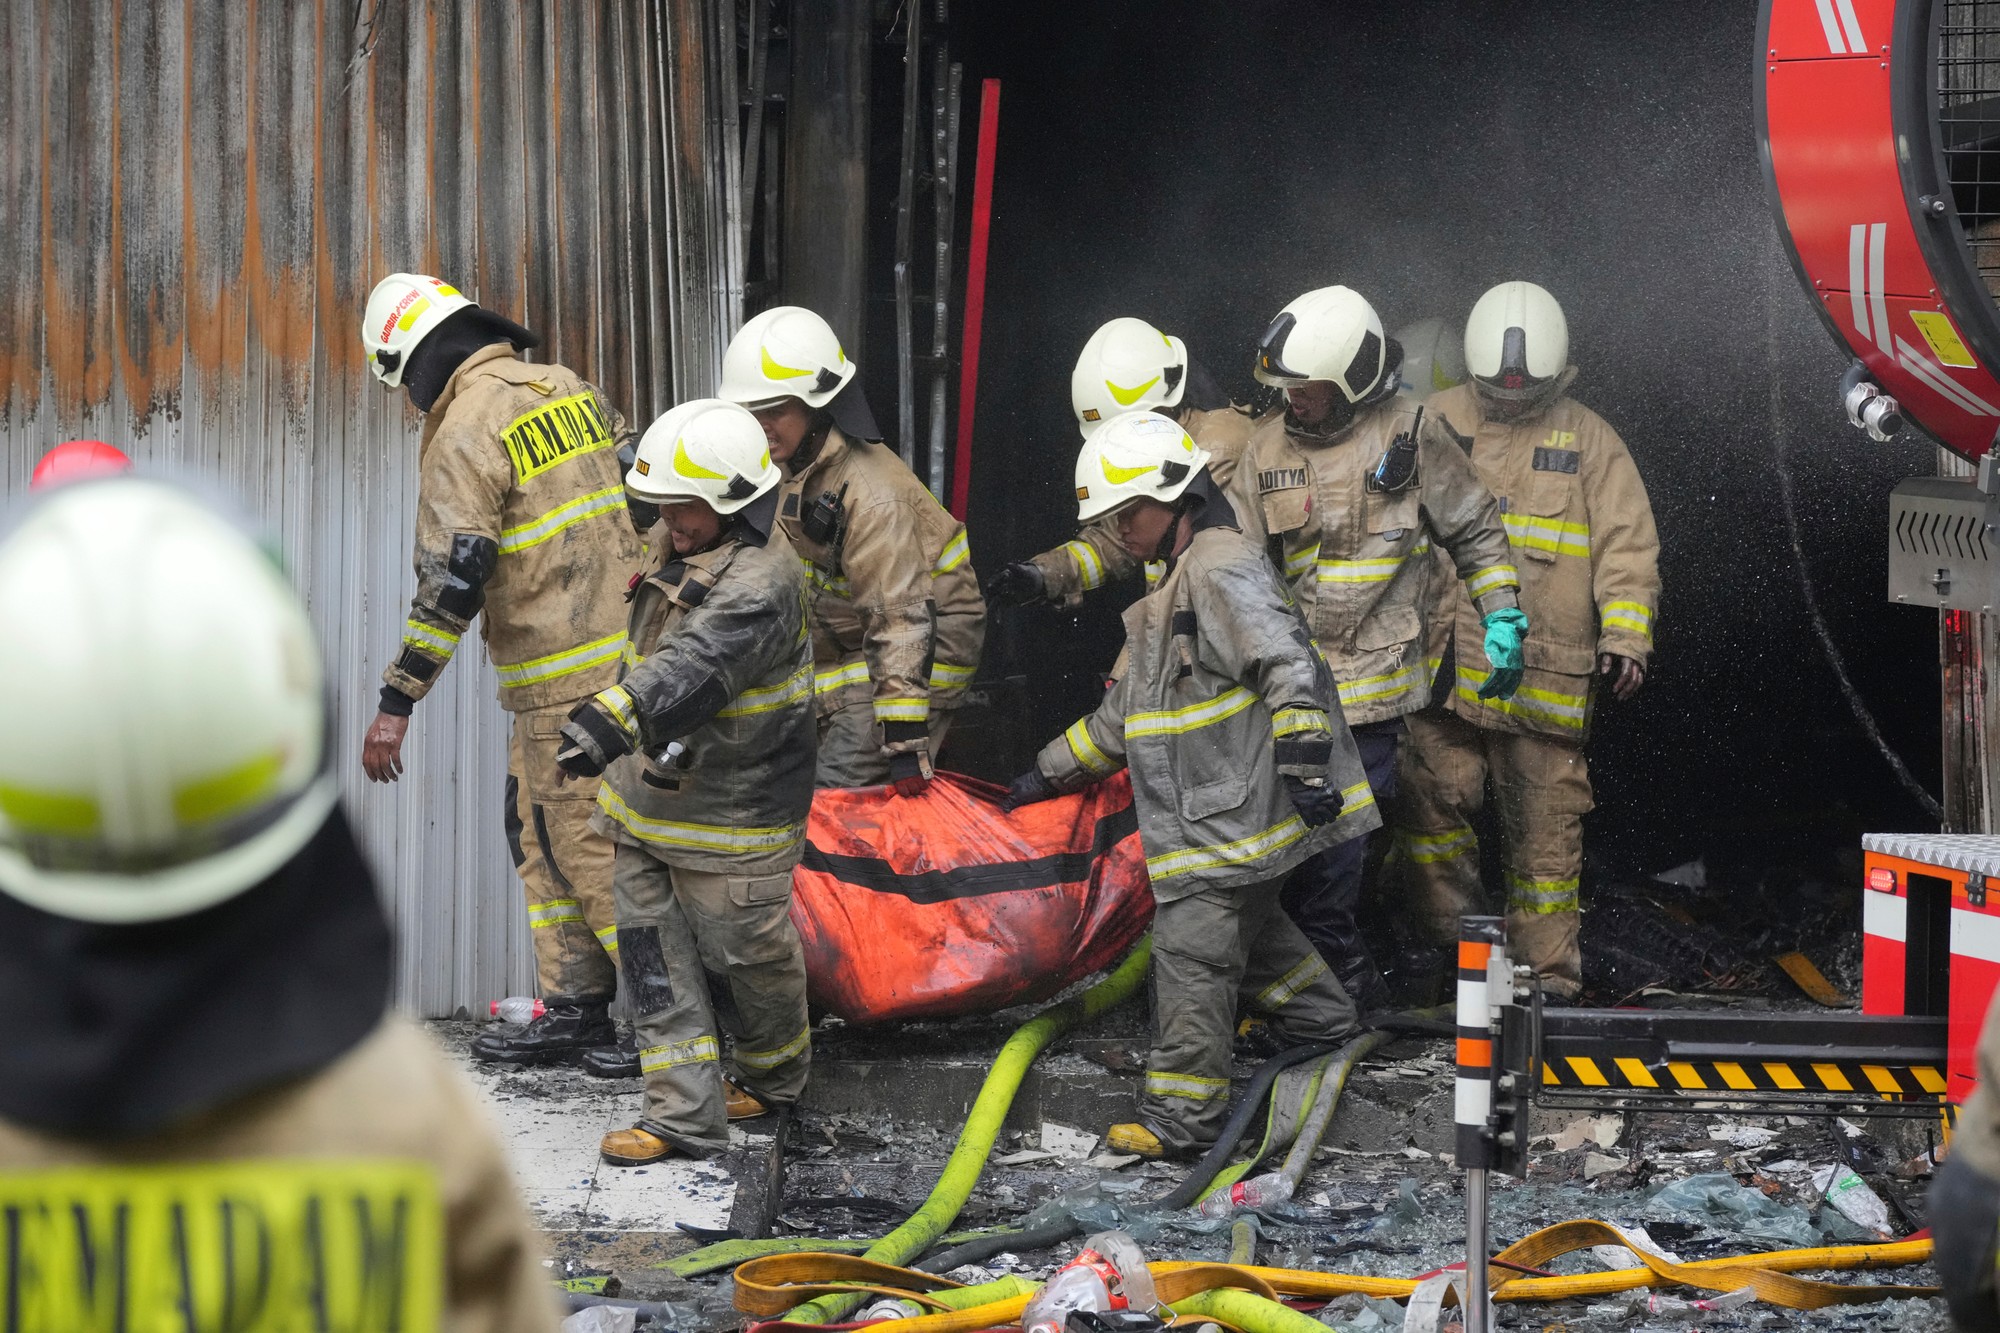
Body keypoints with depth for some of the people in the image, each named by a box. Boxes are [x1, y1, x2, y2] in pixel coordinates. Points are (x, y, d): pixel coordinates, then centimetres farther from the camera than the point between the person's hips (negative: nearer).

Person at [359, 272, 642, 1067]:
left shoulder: (465, 430, -11)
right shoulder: (569, 388, 13)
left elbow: (453, 577, -18)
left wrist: (398, 702, -16)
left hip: (567, 675, -9)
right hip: (631, 641, 9)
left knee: (587, 844, -2)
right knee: (541, 830, 15)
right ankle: (573, 1009, 19)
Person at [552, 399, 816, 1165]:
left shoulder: (761, 584, -26)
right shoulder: (679, 549, 4)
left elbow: (693, 667, -42)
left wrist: (611, 717, -54)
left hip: (731, 813, -9)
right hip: (651, 790, 9)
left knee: (745, 952, 9)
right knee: (652, 950, 6)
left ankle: (774, 1075, 35)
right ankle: (683, 1115, 9)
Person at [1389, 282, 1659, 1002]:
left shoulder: (1589, 440, 7)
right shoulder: (1437, 423, 8)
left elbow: (1627, 544, 4)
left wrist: (1626, 637, -8)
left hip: (1547, 671, -1)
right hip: (1444, 665, 1)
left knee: (1545, 826, 3)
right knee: (1430, 803, -6)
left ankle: (1548, 973, 11)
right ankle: (1452, 937, 11)